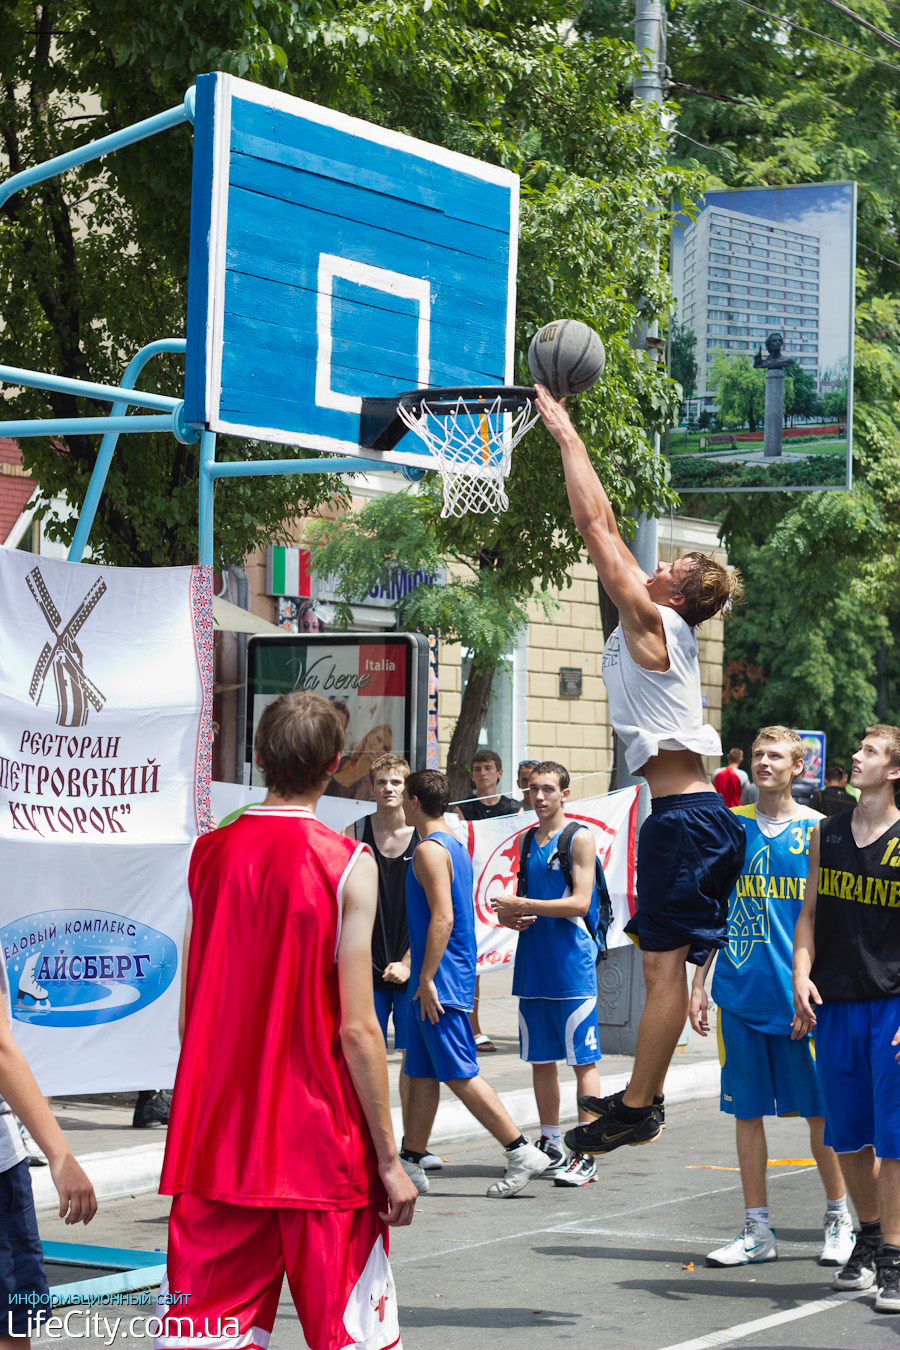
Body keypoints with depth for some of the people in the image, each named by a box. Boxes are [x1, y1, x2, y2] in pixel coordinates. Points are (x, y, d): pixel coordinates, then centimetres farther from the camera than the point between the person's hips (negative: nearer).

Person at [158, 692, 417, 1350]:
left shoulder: (209, 853, 3)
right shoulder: (347, 864, -10)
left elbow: (188, 1015, 8)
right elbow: (357, 1029, -13)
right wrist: (389, 1158, -7)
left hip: (215, 1143, 4)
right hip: (321, 1147, -4)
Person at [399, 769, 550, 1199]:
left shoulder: (429, 850, -14)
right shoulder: (456, 847, 16)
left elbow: (442, 918, -23)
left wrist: (426, 979, -22)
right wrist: (414, 968, 27)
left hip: (440, 983, -10)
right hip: (446, 980, 10)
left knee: (460, 1075, -8)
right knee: (421, 1074, 12)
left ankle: (522, 1153, -9)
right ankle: (410, 1161, 16)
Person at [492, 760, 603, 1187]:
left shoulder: (579, 838, -5)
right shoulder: (526, 841, 15)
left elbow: (580, 902, -14)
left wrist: (522, 906, -15)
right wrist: (510, 916, 0)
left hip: (572, 963, -7)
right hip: (533, 963, 7)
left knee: (582, 1060, -5)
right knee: (541, 1059, 10)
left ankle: (586, 1155, -4)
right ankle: (551, 1147, 19)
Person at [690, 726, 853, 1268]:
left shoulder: (818, 831, -1)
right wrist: (699, 981, 7)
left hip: (801, 995, -3)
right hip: (741, 993, 3)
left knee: (820, 1112, 2)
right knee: (747, 1111, 6)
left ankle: (839, 1220, 18)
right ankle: (758, 1231, 14)